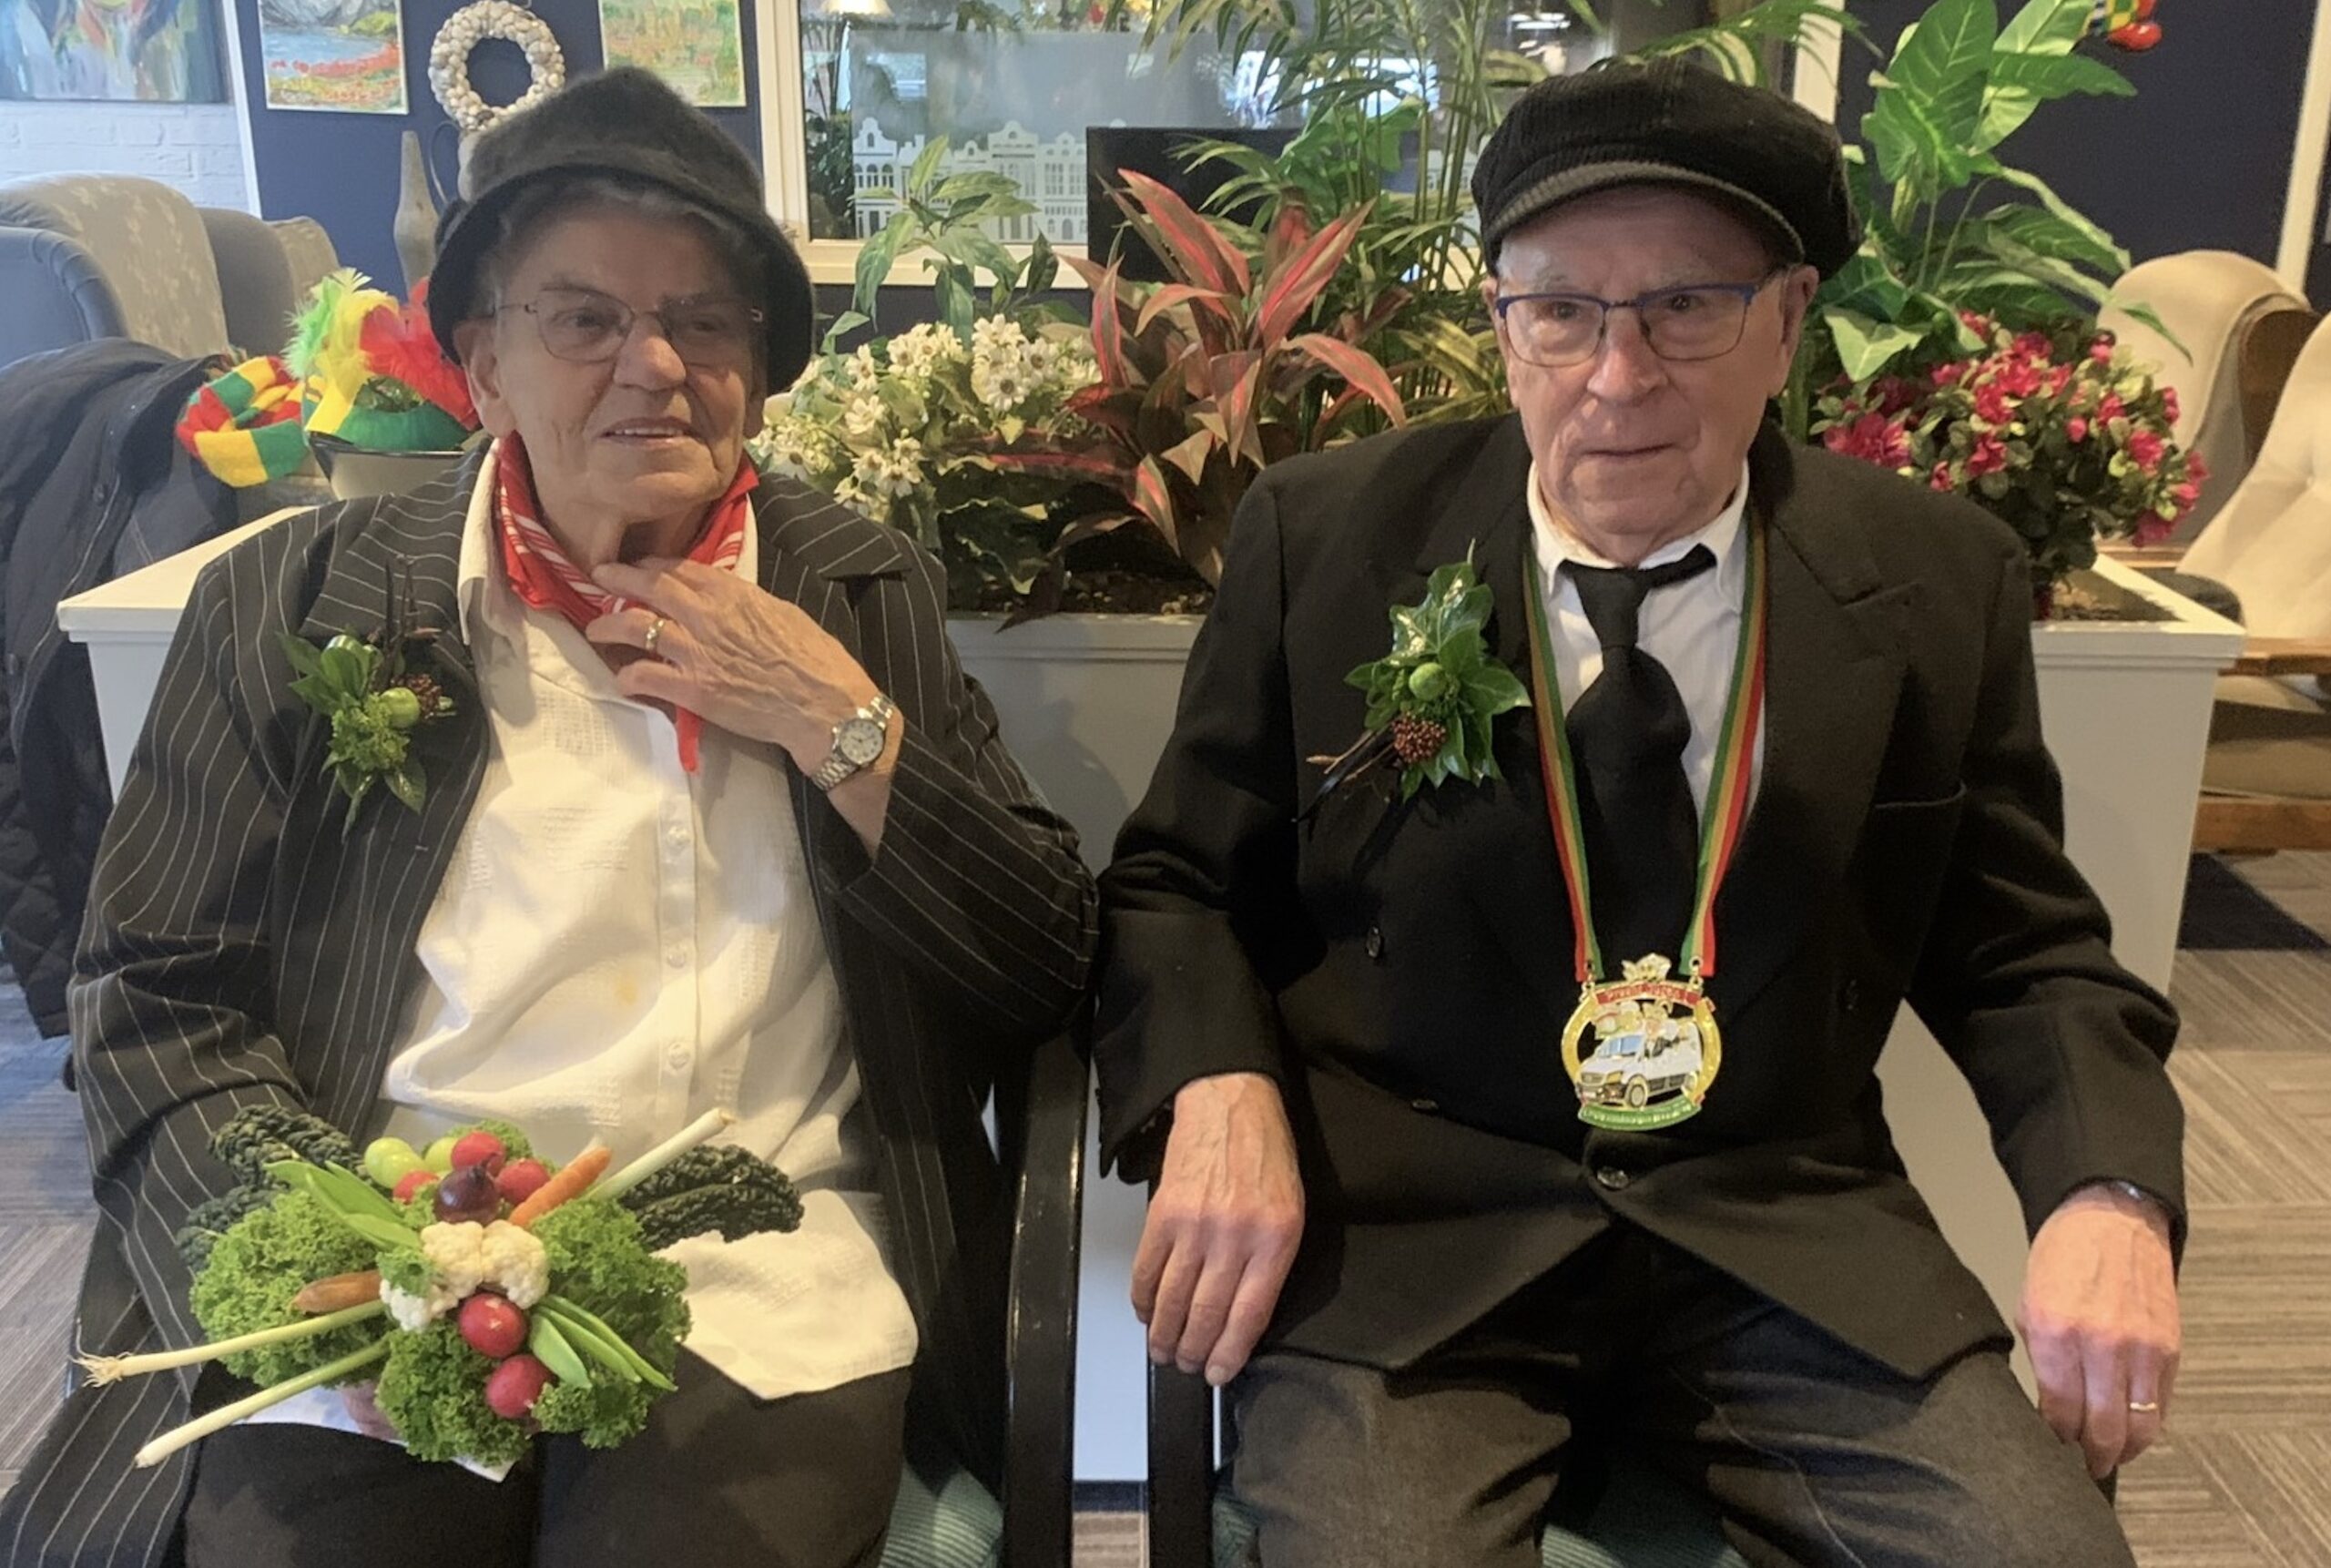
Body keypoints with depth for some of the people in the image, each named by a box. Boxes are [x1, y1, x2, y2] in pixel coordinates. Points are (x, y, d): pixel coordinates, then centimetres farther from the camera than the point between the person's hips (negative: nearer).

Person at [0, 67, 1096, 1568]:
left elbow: (1051, 975, 6)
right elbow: (155, 994, 6)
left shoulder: (868, 596, 10)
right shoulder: (299, 600, 7)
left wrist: (833, 722, -6)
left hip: (769, 1275, 0)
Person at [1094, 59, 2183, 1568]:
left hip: (1799, 1244, 3)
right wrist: (1218, 1094, -15)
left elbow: (2022, 945, 9)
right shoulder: (1326, 537, -3)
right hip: (1396, 1232, -2)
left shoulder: (1938, 580, 2)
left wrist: (2110, 1193, -9)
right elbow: (1175, 879, 4)